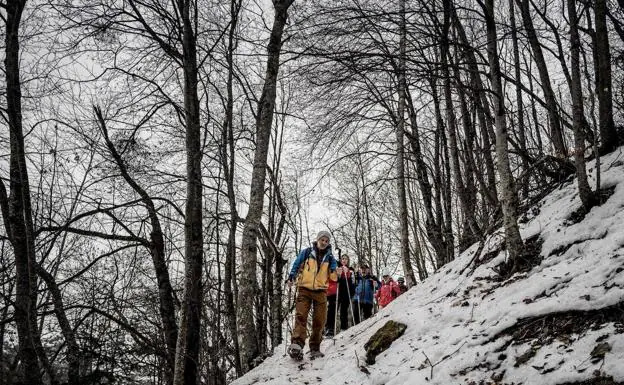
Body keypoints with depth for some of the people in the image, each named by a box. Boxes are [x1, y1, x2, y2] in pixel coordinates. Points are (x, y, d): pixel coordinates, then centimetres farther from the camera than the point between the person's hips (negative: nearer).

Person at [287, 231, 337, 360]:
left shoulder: (330, 257, 9)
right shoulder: (307, 252, 5)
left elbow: (333, 276, 8)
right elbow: (296, 265, 8)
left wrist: (335, 272, -13)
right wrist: (291, 277, -7)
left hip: (321, 291, 2)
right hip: (304, 289, -2)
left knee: (319, 320, 0)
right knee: (301, 316, -17)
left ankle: (315, 348, 10)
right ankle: (297, 344, -29)